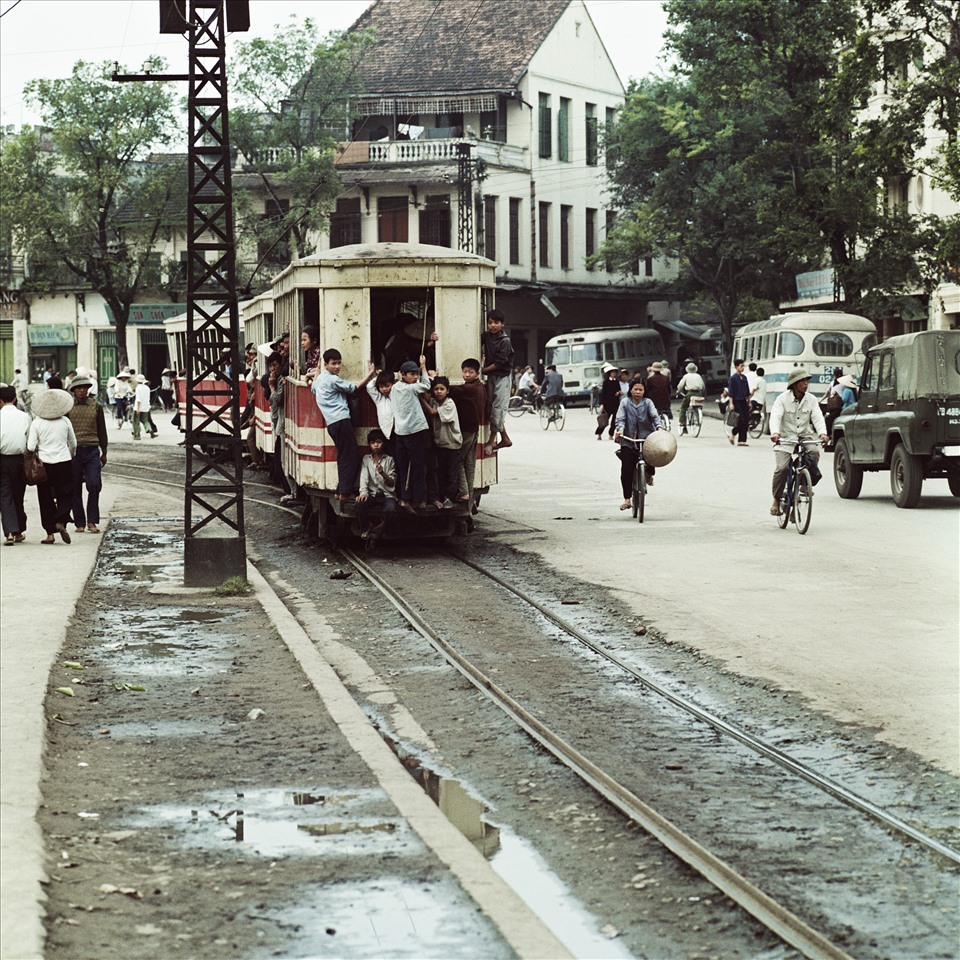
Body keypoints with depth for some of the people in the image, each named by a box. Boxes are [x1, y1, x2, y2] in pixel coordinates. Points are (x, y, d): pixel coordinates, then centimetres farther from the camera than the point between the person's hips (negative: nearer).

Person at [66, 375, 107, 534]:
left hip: (92, 450, 0)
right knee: (75, 488, 2)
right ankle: (80, 523, 10)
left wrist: (104, 452, 16)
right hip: (73, 450, 0)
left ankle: (92, 521, -2)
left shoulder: (96, 406, 9)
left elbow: (101, 430, 15)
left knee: (94, 485, -11)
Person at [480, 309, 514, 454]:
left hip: (502, 376, -6)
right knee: (492, 408, 8)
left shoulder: (505, 341, -14)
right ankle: (504, 438, 17)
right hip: (491, 376, 6)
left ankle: (492, 440, -2)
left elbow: (499, 363, -17)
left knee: (498, 408, -9)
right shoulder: (486, 336, 2)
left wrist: (483, 370, -11)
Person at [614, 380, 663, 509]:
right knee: (626, 469, -7)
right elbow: (620, 419, -4)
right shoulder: (625, 403, 4)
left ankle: (649, 474, 6)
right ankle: (627, 499, -1)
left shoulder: (647, 402, 6)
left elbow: (654, 416, -5)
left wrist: (659, 427, -25)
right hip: (628, 440, 0)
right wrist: (620, 430, -24)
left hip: (646, 437, 0)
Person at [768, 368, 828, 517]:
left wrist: (822, 433, -28)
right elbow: (775, 417, -18)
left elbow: (817, 417, -7)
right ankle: (776, 501, -3)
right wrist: (775, 432, -39)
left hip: (805, 437, 2)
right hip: (785, 439, -2)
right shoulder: (782, 399, -5)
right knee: (782, 468, -21)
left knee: (814, 452, -30)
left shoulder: (811, 399, 4)